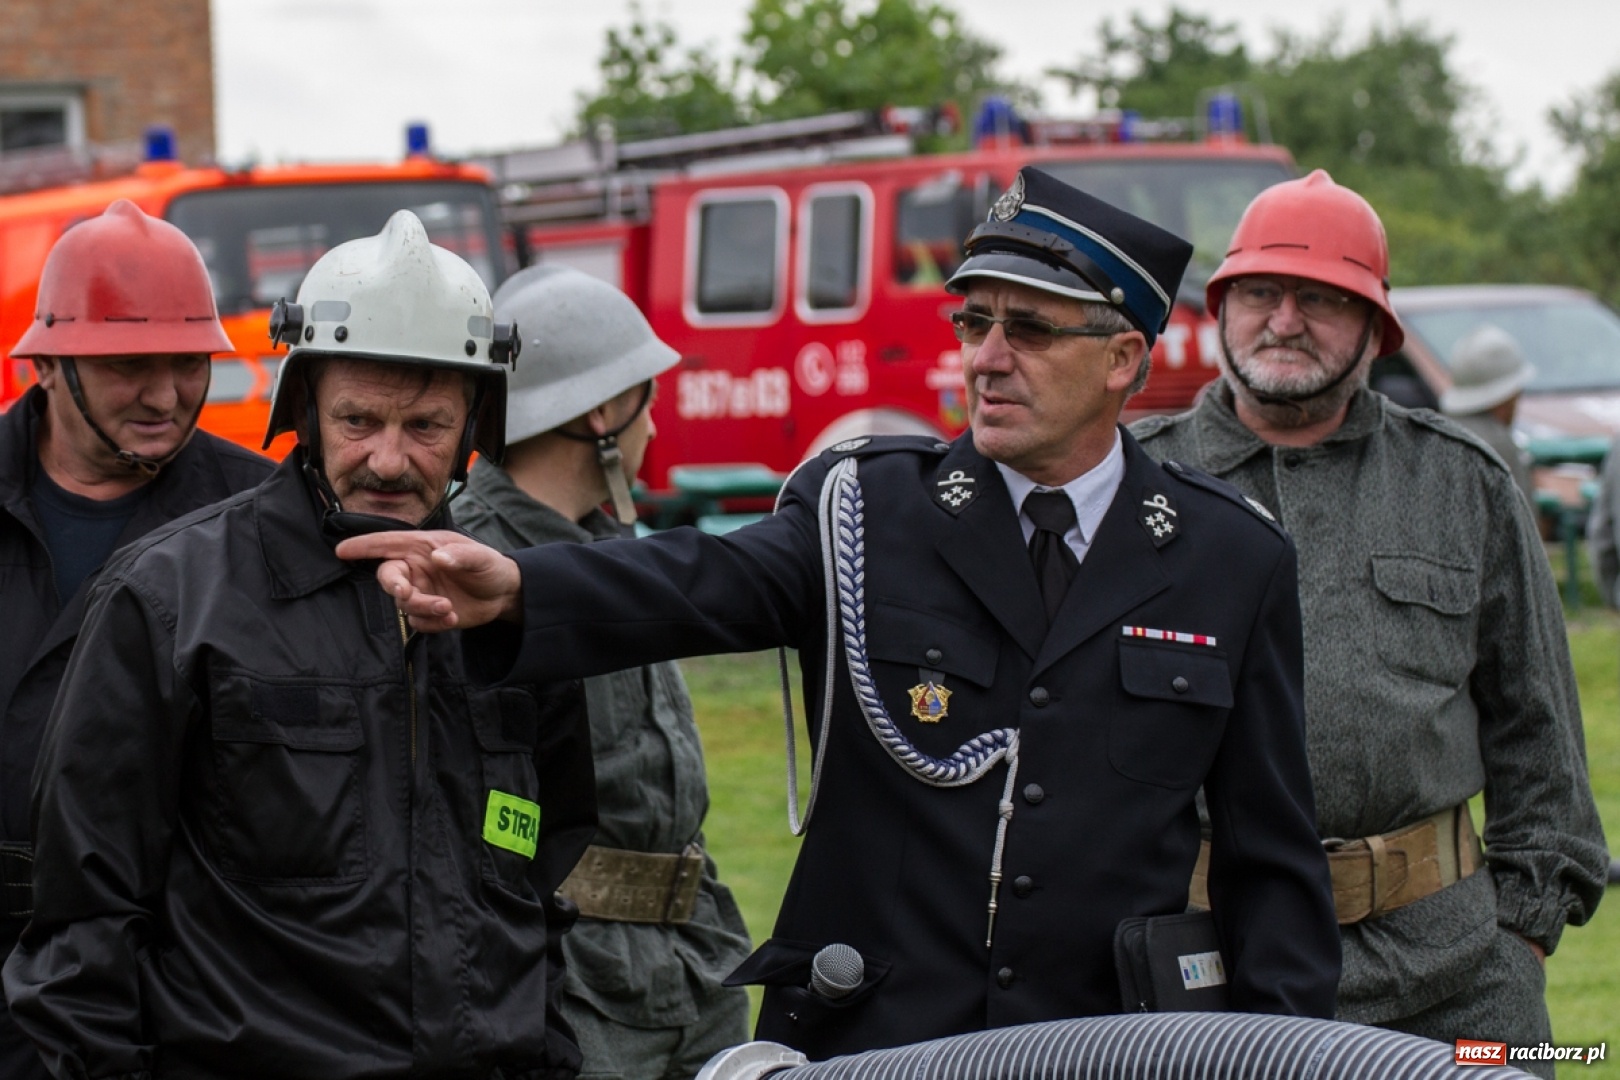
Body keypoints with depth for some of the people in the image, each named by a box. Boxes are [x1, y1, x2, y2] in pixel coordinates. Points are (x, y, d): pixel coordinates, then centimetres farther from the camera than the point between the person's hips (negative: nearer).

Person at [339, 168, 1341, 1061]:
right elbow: (710, 584, -17)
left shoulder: (1235, 560, 5)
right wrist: (513, 587, -36)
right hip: (867, 1041, 0)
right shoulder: (866, 506, 2)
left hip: (1114, 1053, 1)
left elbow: (1270, 848, 7)